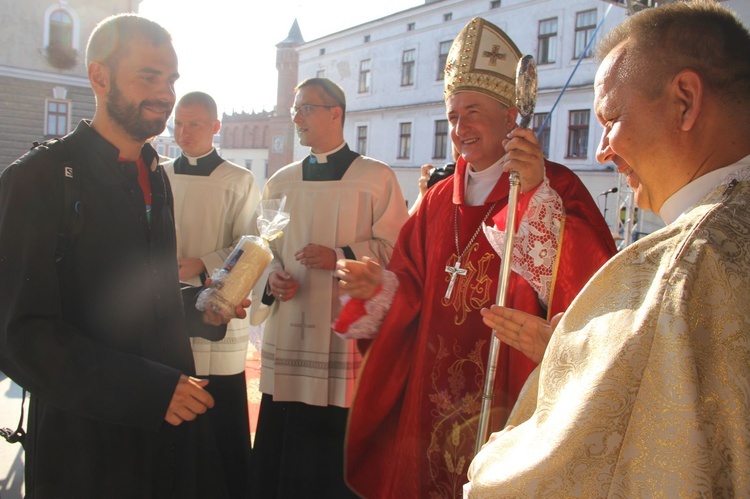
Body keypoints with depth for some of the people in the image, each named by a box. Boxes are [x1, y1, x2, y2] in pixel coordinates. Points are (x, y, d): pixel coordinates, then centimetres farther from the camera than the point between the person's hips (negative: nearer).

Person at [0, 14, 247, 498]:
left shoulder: (155, 176, 10)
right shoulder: (39, 177, -12)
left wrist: (200, 309, 0)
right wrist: (151, 389, -21)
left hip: (172, 419, 6)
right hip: (88, 438, -6)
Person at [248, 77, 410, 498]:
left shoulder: (377, 178, 0)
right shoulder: (282, 182, 13)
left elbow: (395, 249, -4)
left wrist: (341, 257, -17)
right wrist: (271, 279, -4)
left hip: (347, 333, -4)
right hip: (289, 333, 4)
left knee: (337, 455, 2)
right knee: (280, 453, 9)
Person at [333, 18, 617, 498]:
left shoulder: (557, 188, -7)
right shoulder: (439, 200, 8)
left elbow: (593, 286, -22)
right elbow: (415, 292, 9)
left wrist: (537, 194, -28)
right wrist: (382, 283, -11)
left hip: (514, 391, -4)